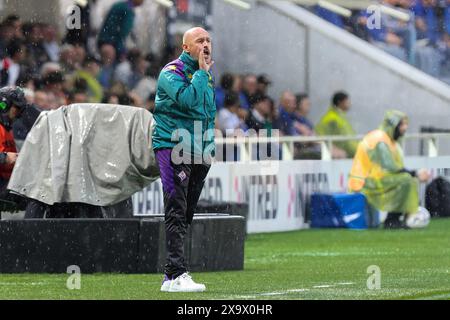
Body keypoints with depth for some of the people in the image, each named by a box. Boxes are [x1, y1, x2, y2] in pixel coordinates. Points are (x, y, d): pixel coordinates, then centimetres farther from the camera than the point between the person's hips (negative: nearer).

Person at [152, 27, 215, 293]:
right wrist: (201, 72, -18)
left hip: (198, 152, 8)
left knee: (186, 216, 9)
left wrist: (209, 147, 18)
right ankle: (177, 275, -20)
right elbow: (189, 100, -28)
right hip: (172, 147, -8)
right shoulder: (172, 73, -10)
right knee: (176, 213, -14)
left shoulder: (206, 75, 16)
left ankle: (171, 275, 15)